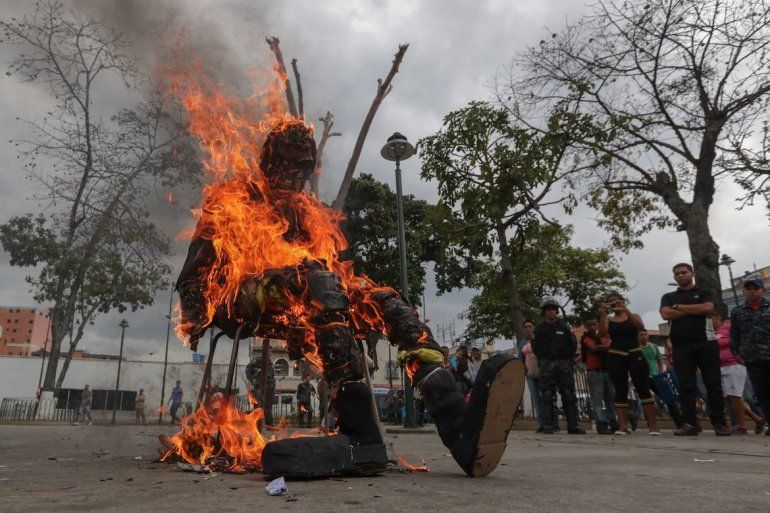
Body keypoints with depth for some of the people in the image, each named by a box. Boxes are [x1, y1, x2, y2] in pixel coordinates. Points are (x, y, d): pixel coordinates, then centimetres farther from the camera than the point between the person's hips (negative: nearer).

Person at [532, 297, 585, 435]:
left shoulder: (564, 326, 11)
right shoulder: (539, 329, 9)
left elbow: (573, 343, 12)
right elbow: (535, 347, 12)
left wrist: (568, 359, 7)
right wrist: (543, 360, 5)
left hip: (564, 362, 1)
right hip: (546, 364, -1)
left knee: (569, 395, -1)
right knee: (547, 396, -5)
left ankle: (573, 425, 3)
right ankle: (548, 426, -4)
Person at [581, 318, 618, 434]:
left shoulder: (604, 338, 17)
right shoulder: (586, 338, 1)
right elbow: (594, 348, -18)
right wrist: (609, 346, -17)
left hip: (607, 370, 5)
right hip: (594, 372, -5)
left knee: (611, 398, 7)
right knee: (597, 401, -5)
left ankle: (613, 424, 13)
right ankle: (602, 425, -3)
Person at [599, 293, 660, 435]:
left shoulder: (633, 316, 9)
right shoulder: (608, 320, 10)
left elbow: (640, 326, -13)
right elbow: (602, 334, -8)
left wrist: (626, 310, -23)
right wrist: (602, 315, -19)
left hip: (635, 355, -1)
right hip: (615, 358, 1)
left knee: (643, 389, -6)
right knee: (620, 392, 0)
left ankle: (653, 425, -3)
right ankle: (623, 426, 0)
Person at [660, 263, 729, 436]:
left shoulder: (705, 293, 13)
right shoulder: (668, 297, 18)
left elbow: (707, 308, -8)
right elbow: (666, 314, -1)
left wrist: (678, 307, -1)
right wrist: (695, 310, -2)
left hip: (706, 342, -1)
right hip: (681, 345, 1)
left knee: (713, 384, -2)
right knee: (686, 386, -2)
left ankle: (719, 423, 3)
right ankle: (689, 423, -1)